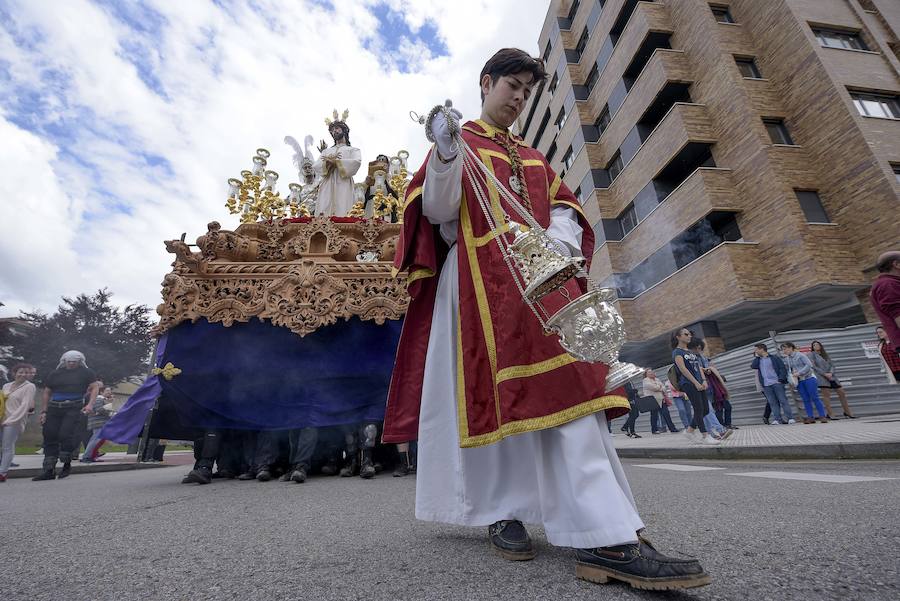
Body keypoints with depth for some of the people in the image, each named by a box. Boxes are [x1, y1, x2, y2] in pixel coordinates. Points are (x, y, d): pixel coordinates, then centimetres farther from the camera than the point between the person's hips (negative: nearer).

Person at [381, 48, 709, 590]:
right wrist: (445, 153, -16)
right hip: (481, 279, -4)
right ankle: (502, 511, 5)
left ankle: (606, 537, -3)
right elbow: (438, 211, 1)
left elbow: (565, 210, 20)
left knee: (564, 387, -7)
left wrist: (556, 240, -3)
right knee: (495, 390, -10)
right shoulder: (459, 143, 16)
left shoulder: (534, 158, 30)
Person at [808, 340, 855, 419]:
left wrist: (831, 373, -8)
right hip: (821, 377, -6)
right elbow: (814, 367, -7)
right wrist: (824, 374, -14)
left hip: (831, 376, 6)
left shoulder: (825, 354, 18)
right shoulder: (811, 355, 1)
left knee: (842, 393, 6)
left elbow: (832, 364, 10)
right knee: (826, 395, -7)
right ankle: (830, 414, -3)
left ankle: (847, 412, 19)